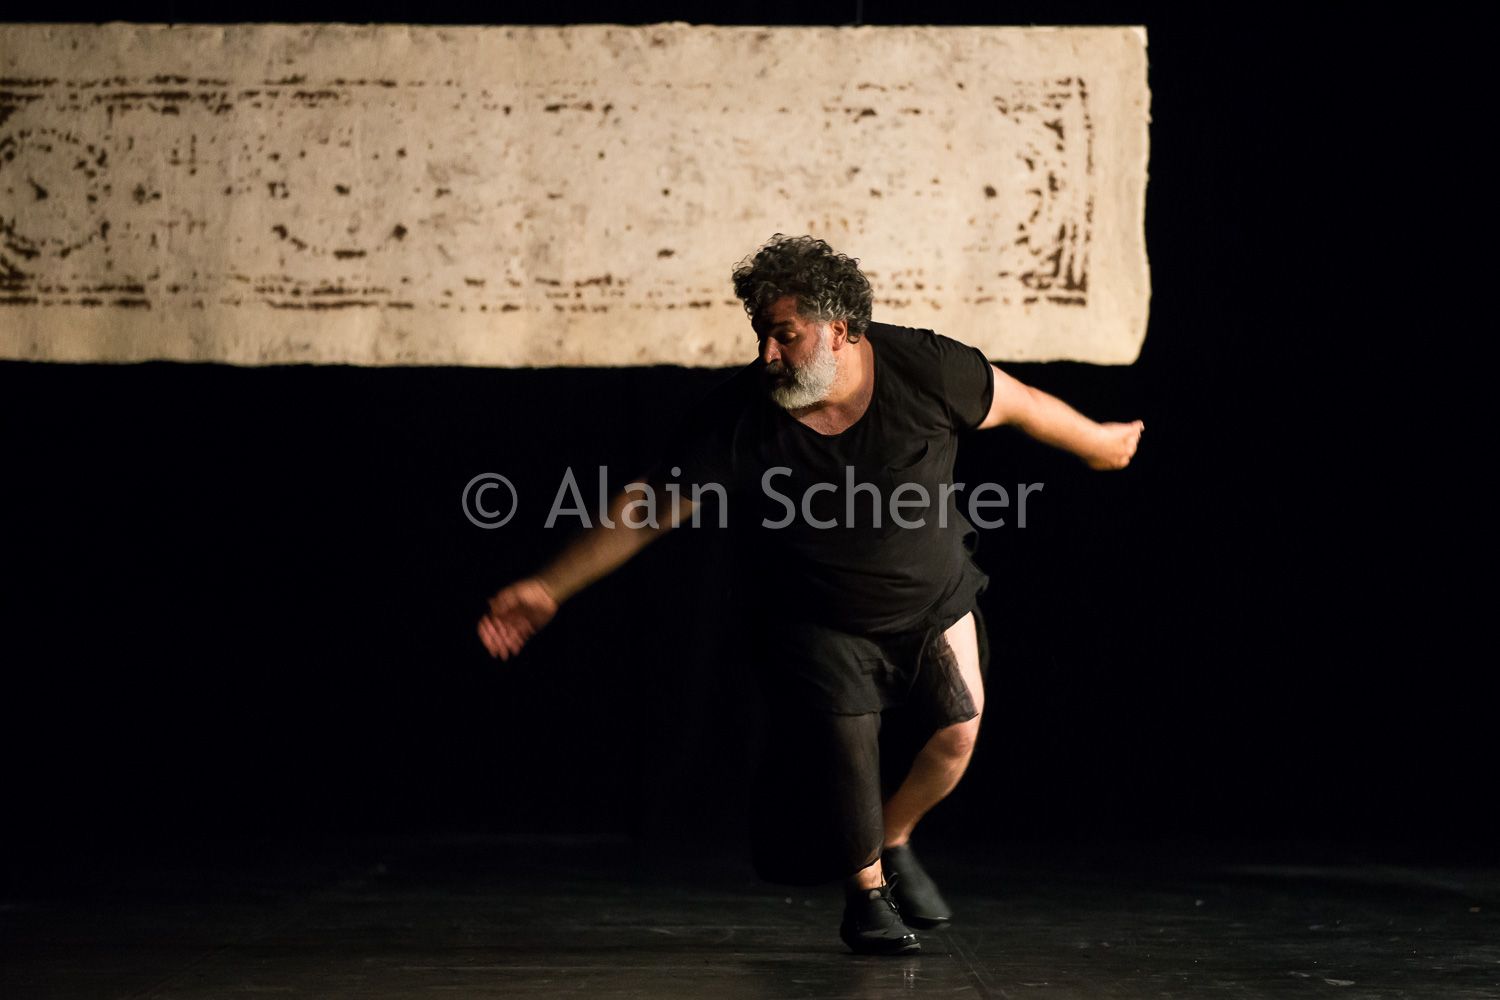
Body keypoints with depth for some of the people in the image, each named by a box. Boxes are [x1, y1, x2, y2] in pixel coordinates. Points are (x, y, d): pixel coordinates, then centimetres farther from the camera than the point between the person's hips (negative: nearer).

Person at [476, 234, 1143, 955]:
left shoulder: (923, 368, -21)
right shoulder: (739, 418, -23)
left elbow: (1020, 404, -2)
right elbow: (647, 512, -18)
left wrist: (1100, 443, 13)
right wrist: (548, 589, -24)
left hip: (934, 600, 2)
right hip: (819, 621, -1)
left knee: (956, 734, -7)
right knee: (843, 738, -14)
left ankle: (894, 843, 25)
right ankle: (866, 894, 13)